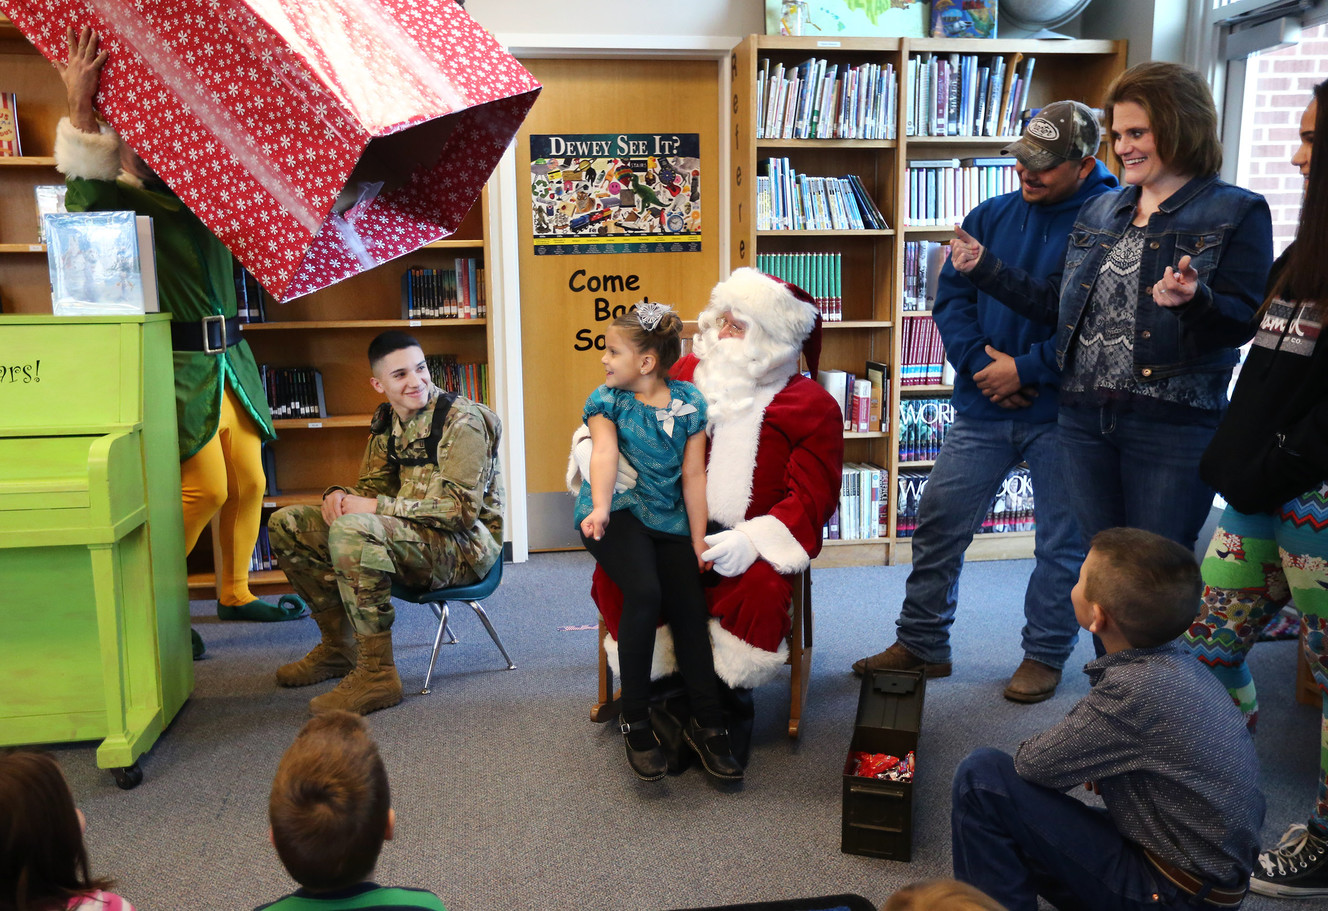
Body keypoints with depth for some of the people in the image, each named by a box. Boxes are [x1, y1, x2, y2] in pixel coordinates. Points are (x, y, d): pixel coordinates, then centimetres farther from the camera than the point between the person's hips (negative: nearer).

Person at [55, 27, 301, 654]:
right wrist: (80, 108, -31)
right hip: (179, 365, -6)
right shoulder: (125, 203, -2)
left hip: (229, 359, 7)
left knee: (248, 482, 9)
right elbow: (83, 185, -22)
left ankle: (234, 594, 26)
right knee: (205, 487, -11)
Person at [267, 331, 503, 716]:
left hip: (465, 546, -9)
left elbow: (462, 508, -22)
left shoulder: (461, 421, -15)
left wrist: (377, 507, -23)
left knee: (352, 530, -35)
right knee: (286, 523, 6)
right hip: (412, 540, 9)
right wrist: (340, 495, -9)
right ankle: (339, 647, 15)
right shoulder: (386, 420, 8)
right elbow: (373, 487, 15)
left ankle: (377, 674, -27)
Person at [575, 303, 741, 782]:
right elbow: (605, 454, -17)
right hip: (618, 512, -2)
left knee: (690, 610, -13)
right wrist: (600, 508, -35)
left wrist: (698, 540, 0)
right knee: (644, 592, -29)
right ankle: (635, 721, -14)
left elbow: (693, 475, 3)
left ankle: (706, 725, 6)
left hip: (667, 518, 3)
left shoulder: (688, 402, 4)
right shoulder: (606, 400, 1)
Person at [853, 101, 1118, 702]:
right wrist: (980, 362, -10)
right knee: (938, 524, 7)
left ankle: (1045, 655, 29)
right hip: (983, 407, 4)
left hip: (1063, 413, -3)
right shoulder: (990, 216, 6)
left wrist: (1026, 370, -17)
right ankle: (921, 645, 23)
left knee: (1062, 542, 10)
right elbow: (953, 294, 5)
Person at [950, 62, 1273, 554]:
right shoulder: (1099, 210, 13)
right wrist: (985, 269, 10)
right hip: (1085, 417, 5)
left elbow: (1242, 323, -10)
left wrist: (1195, 302, -31)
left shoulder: (1237, 213, -3)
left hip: (1173, 425, -5)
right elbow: (1061, 306, 15)